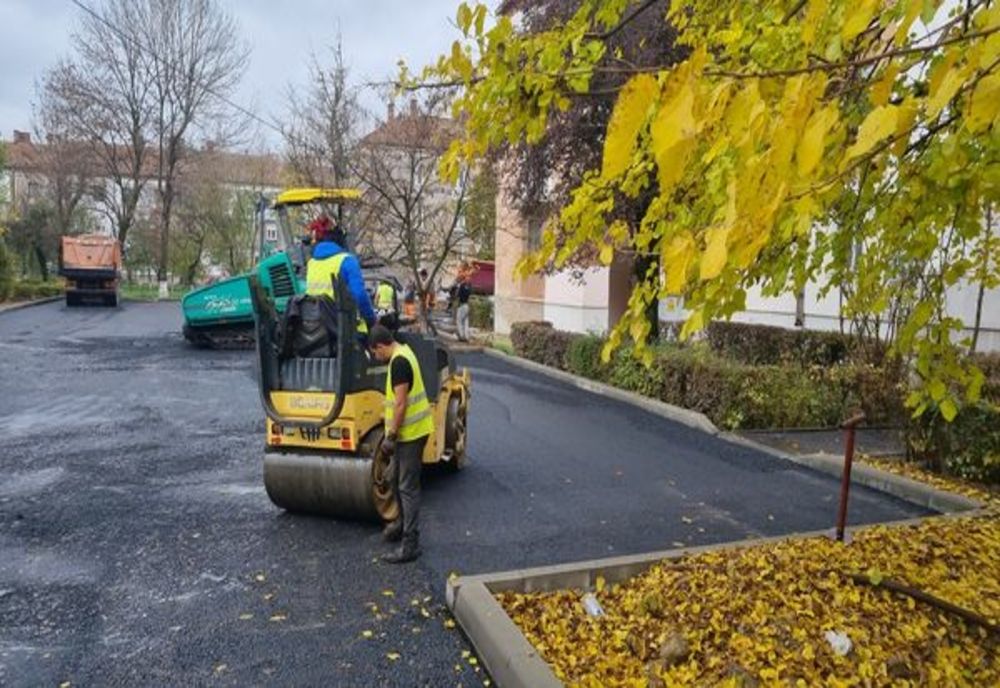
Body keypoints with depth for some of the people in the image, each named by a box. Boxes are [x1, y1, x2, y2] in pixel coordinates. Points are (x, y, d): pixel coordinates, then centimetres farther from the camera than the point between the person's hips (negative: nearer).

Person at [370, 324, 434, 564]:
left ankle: (410, 544, 1)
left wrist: (391, 435, -18)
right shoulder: (403, 352, 11)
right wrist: (392, 433, 21)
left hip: (410, 433, -10)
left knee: (408, 487, -5)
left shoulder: (398, 362, -20)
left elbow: (400, 402, -23)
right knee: (397, 480, 23)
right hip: (408, 431, 10)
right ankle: (403, 524, 39)